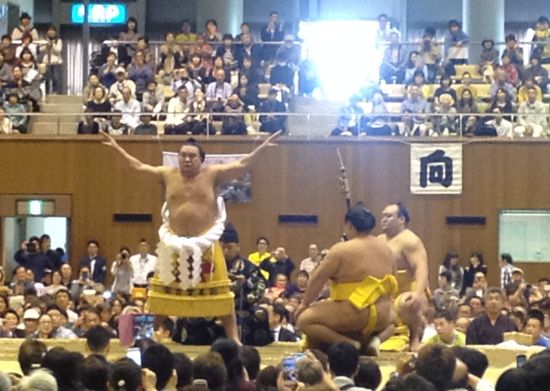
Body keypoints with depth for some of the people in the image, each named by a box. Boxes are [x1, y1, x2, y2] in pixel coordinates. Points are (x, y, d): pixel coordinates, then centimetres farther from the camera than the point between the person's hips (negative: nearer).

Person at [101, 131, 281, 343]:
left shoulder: (212, 174, -2)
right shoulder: (168, 174, 4)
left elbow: (242, 165, -4)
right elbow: (139, 166, 9)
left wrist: (264, 145, -11)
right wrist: (117, 147, 9)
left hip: (205, 244, -2)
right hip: (174, 244, 2)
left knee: (220, 293, 0)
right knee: (164, 292, 8)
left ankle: (233, 338, 4)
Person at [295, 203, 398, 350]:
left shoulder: (342, 250, -10)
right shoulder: (386, 249, 10)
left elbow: (318, 279, -5)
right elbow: (391, 286, 18)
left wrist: (305, 304, 7)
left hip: (356, 315, -7)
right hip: (381, 317, 7)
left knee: (304, 319, -1)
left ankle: (348, 343, -11)